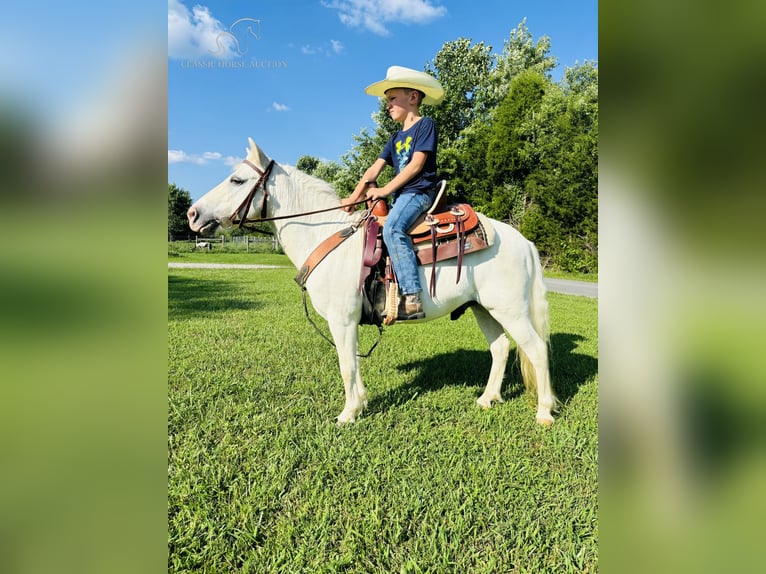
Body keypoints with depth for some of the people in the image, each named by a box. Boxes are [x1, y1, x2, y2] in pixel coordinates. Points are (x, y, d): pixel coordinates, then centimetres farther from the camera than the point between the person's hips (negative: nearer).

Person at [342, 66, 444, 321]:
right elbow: (375, 168, 13)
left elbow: (416, 165, -12)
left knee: (392, 229, -34)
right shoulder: (396, 138, 23)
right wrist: (354, 196, -1)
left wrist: (385, 190, -14)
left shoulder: (425, 125, -1)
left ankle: (412, 298, -38)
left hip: (419, 191, -10)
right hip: (402, 195, 10)